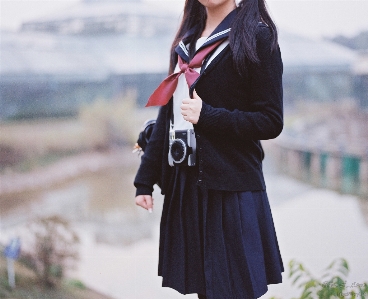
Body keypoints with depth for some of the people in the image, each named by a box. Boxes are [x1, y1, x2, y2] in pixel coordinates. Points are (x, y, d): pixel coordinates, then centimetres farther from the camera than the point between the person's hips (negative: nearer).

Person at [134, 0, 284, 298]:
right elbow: (167, 114, 15)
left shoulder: (257, 36, -5)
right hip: (183, 185, 6)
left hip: (231, 190, -6)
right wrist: (145, 179, 10)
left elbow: (270, 122, -8)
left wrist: (206, 116, -16)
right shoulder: (187, 42, 14)